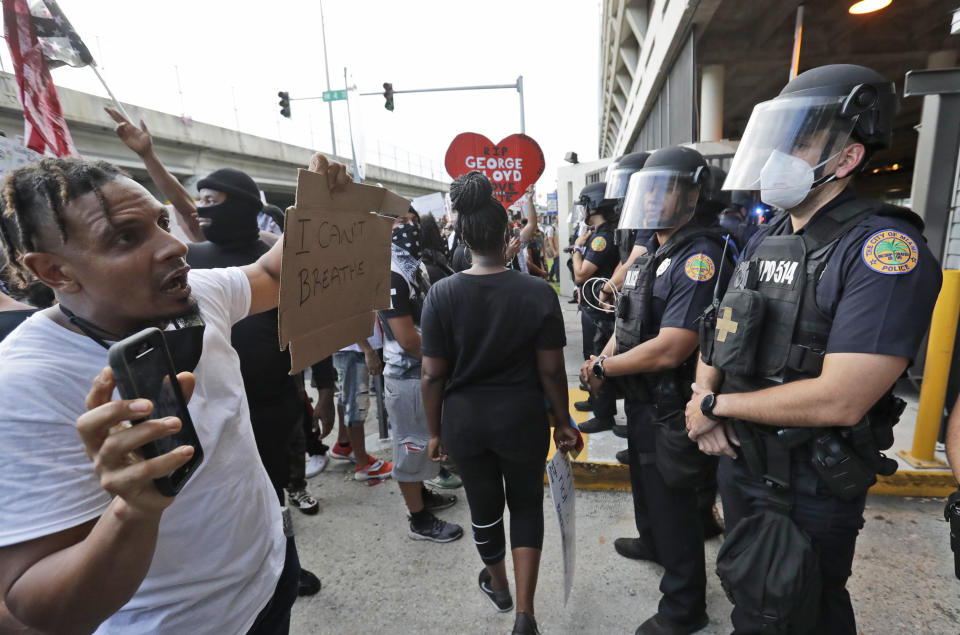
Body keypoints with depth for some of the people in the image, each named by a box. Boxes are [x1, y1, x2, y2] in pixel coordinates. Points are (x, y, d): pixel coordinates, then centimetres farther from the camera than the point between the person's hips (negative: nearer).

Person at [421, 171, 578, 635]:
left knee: (484, 506, 23)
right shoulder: (538, 293, -14)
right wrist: (563, 422, 6)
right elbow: (551, 370, -10)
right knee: (527, 504, 23)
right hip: (521, 417, -1)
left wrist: (435, 431, 5)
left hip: (464, 419, 1)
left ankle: (497, 585, 50)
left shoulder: (441, 294, -12)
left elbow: (432, 376, -9)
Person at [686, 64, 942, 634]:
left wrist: (716, 404, -18)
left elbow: (838, 401, -29)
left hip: (812, 492, -7)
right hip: (740, 459, 7)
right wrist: (705, 396, -10)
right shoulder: (764, 240, 3)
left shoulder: (885, 247, -21)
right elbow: (719, 332, 9)